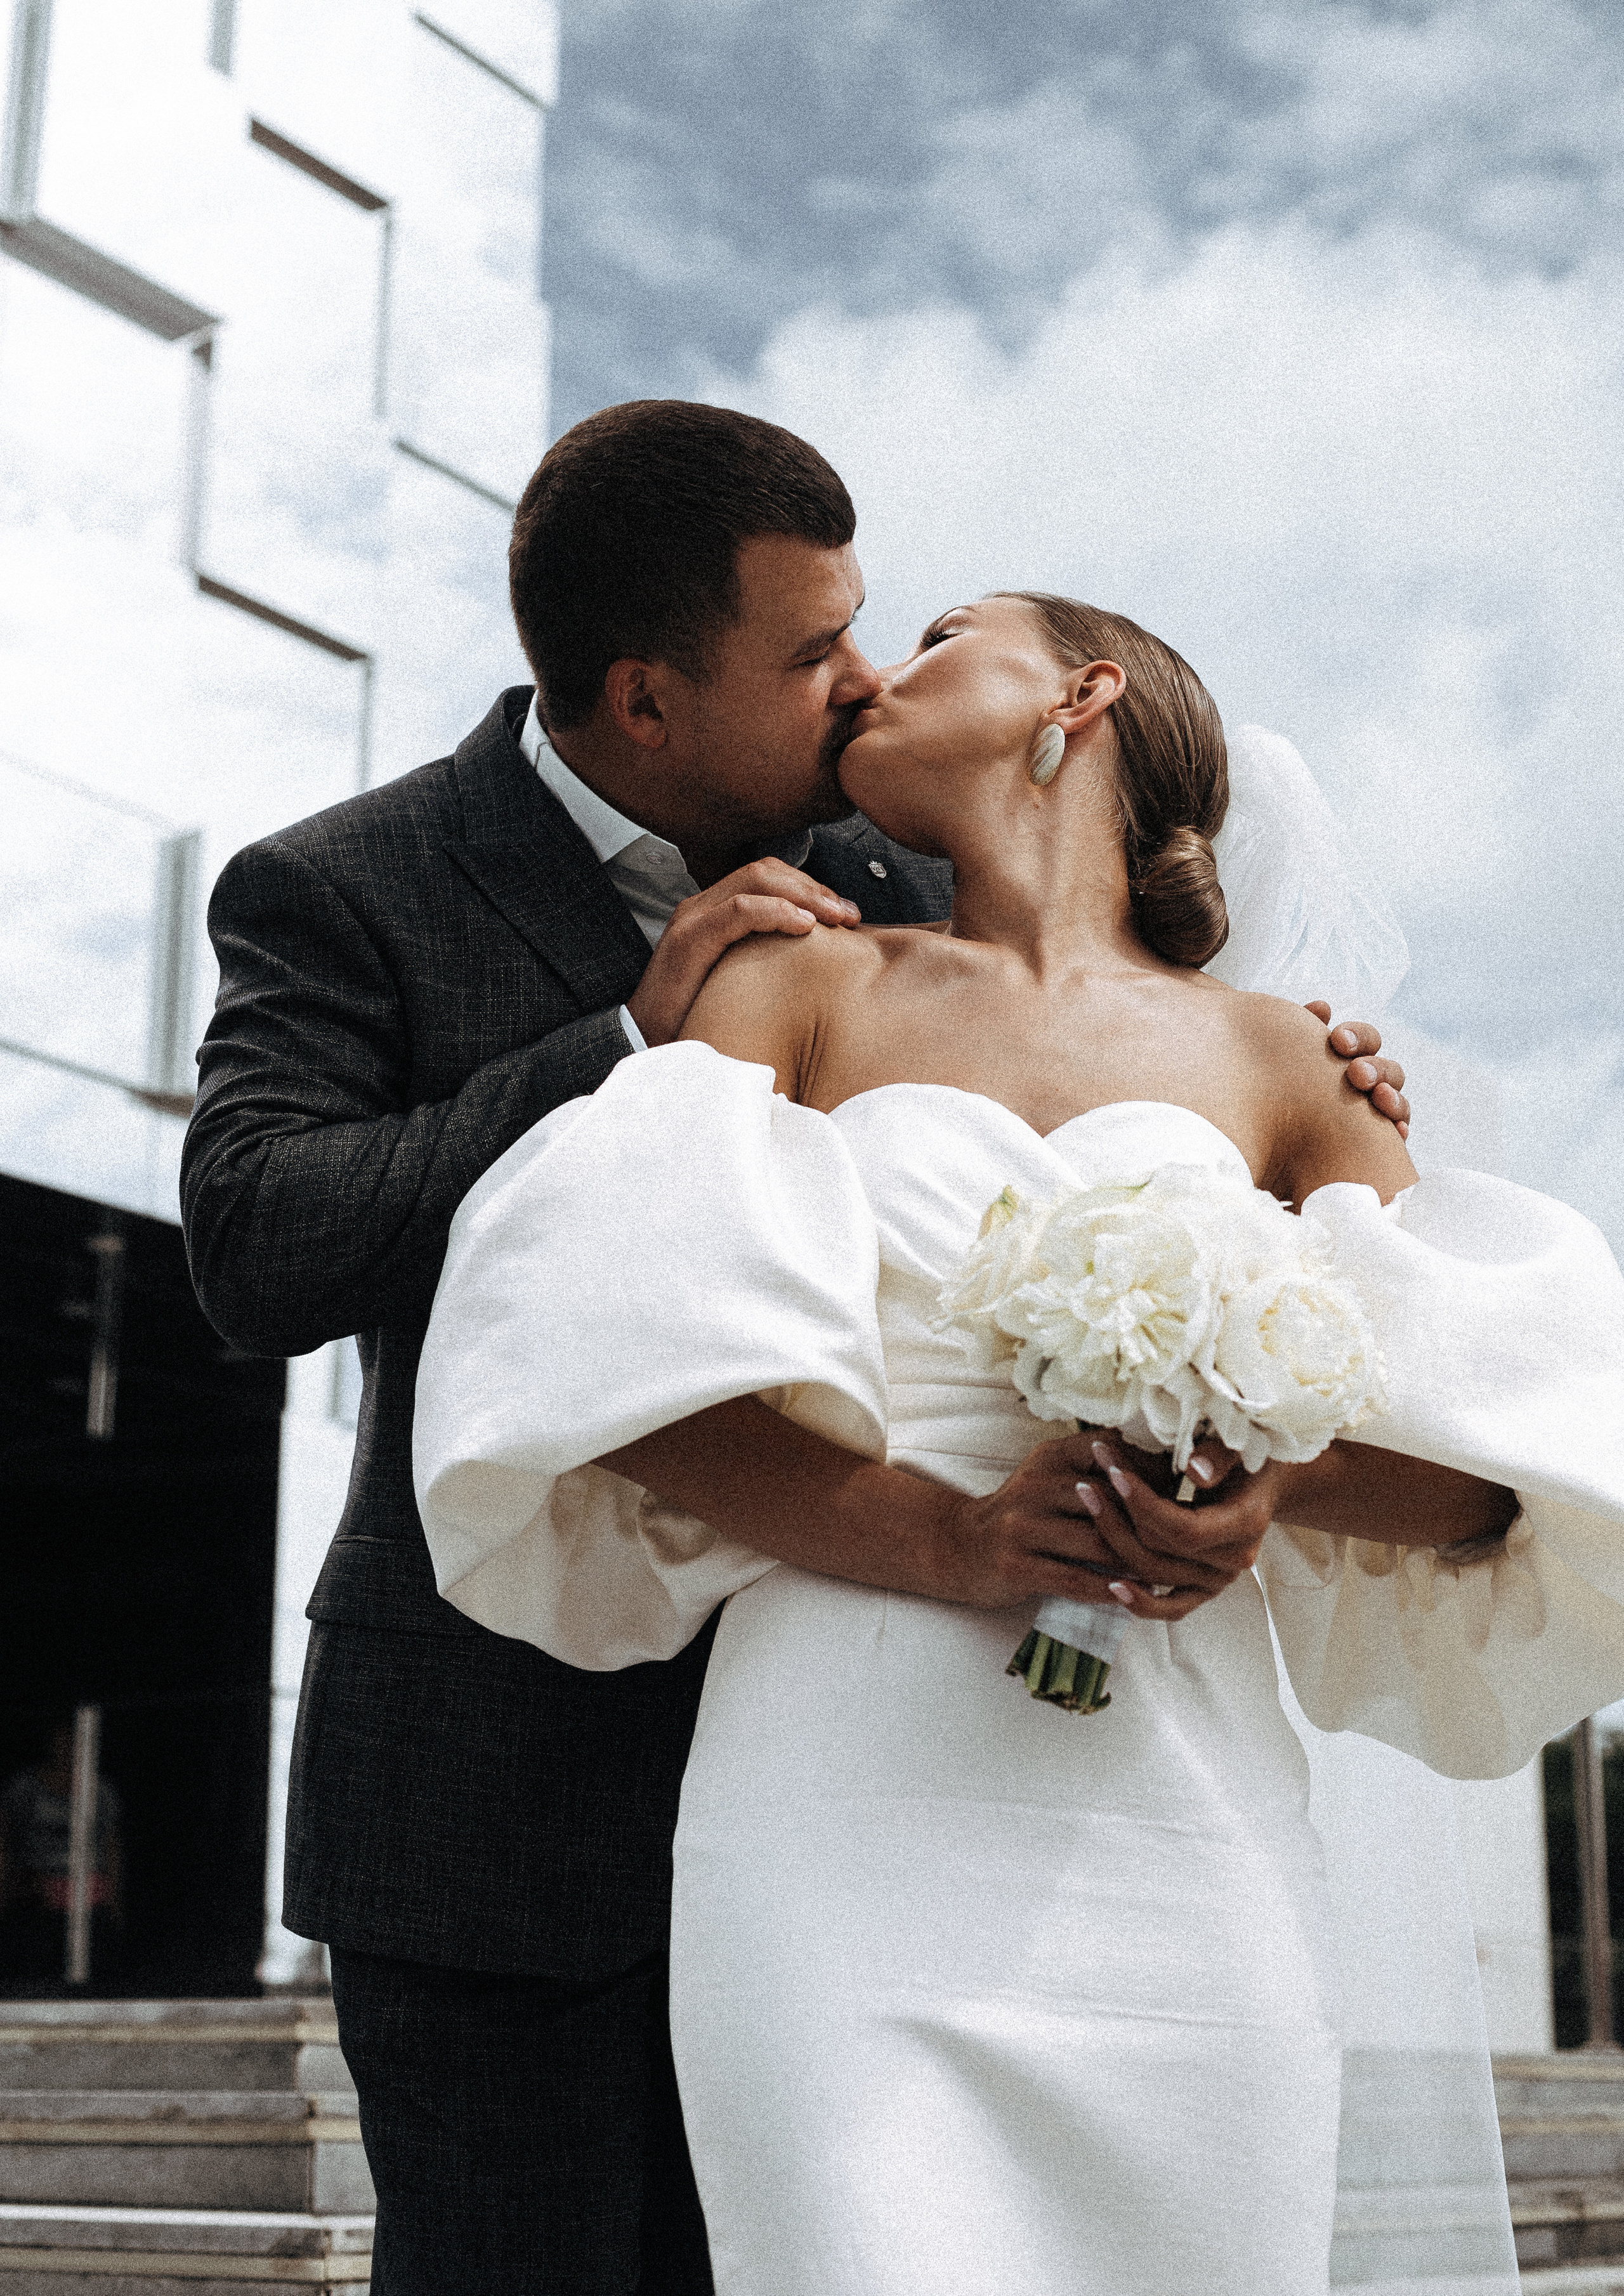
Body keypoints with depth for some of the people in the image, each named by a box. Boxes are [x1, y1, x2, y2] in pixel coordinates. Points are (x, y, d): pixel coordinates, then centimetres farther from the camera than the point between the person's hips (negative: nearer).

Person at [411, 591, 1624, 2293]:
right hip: (848, 1827, -1)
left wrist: (1265, 1468, -12)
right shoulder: (800, 986, 12)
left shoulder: (1274, 1061, 14)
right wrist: (952, 1540, -15)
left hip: (1184, 1847, 2)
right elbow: (623, 1367, -1)